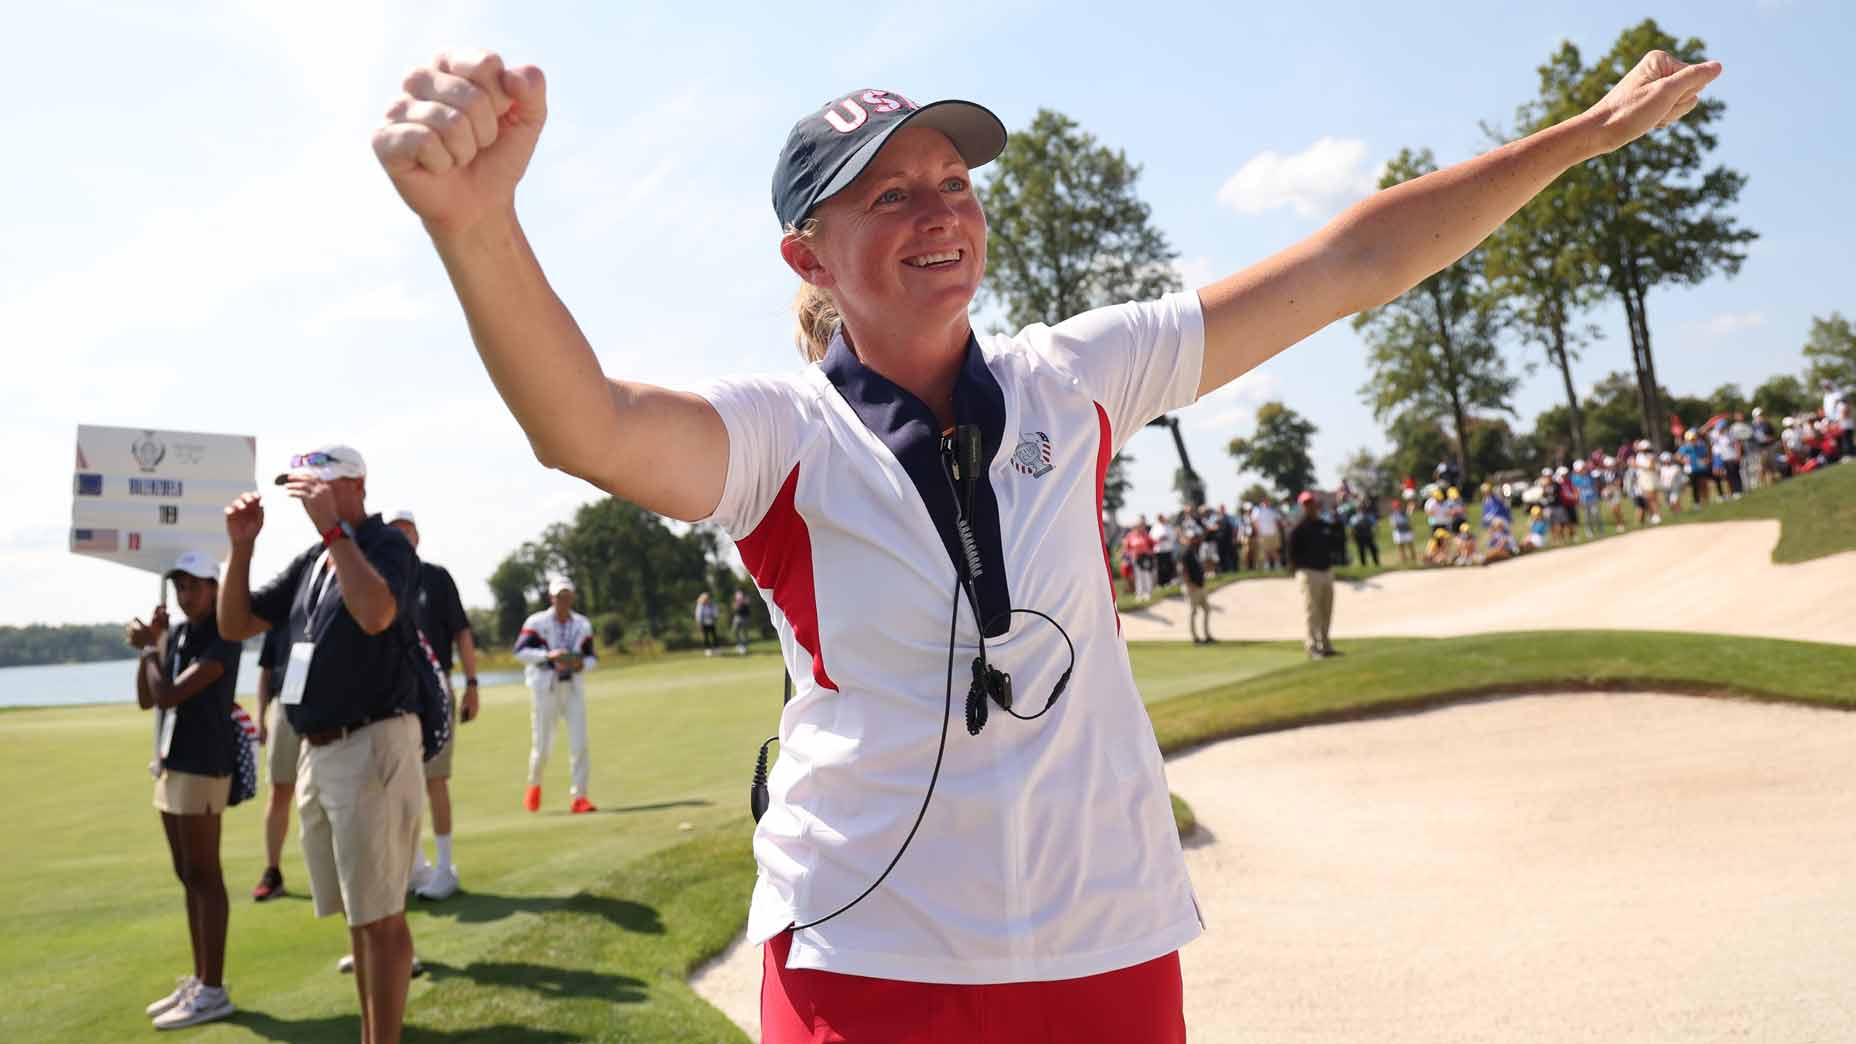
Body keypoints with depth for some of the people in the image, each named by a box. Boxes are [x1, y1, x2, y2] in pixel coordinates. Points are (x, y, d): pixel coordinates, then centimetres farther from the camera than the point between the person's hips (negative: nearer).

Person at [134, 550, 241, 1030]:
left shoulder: (222, 641, -12)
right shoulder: (175, 634, 13)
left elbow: (168, 696, -18)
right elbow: (146, 700, 11)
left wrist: (150, 648, -4)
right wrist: (149, 645, 1)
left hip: (202, 767, -9)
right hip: (170, 764, 9)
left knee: (204, 877, -6)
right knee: (188, 877, 12)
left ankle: (213, 990, -2)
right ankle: (197, 981, 20)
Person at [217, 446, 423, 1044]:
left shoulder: (386, 544, -10)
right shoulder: (310, 561, 15)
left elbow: (376, 613, -31)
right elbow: (235, 625, 15)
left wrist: (332, 528, -27)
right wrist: (242, 547, 3)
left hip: (371, 746, -9)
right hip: (316, 751, 9)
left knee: (380, 914, -4)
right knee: (356, 914, 17)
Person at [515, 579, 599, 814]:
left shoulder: (582, 625, 7)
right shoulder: (537, 622, -5)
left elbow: (591, 658, 10)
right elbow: (520, 651, -13)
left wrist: (580, 664, -12)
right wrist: (547, 655, -26)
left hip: (573, 689, 3)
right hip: (545, 688, -3)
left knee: (579, 743, -6)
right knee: (542, 746, 2)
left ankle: (579, 797, -2)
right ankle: (534, 785, 31)